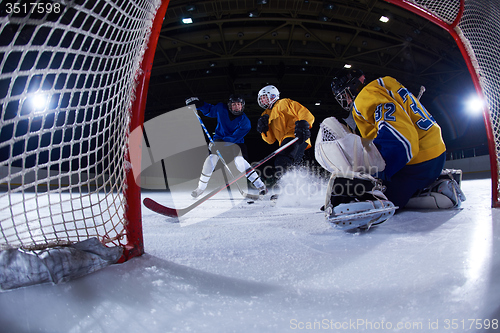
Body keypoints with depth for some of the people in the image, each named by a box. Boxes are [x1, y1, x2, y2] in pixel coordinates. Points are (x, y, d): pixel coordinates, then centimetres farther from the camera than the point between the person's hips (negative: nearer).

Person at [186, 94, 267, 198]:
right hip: (219, 139, 2)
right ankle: (201, 187, 2)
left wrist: (222, 144, -36)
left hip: (236, 143, -2)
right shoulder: (221, 109, -9)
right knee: (211, 159, -20)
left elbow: (235, 138, -24)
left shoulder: (245, 121, -19)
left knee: (240, 162, -26)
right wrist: (197, 104, -3)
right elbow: (209, 111, 11)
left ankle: (260, 185, -13)